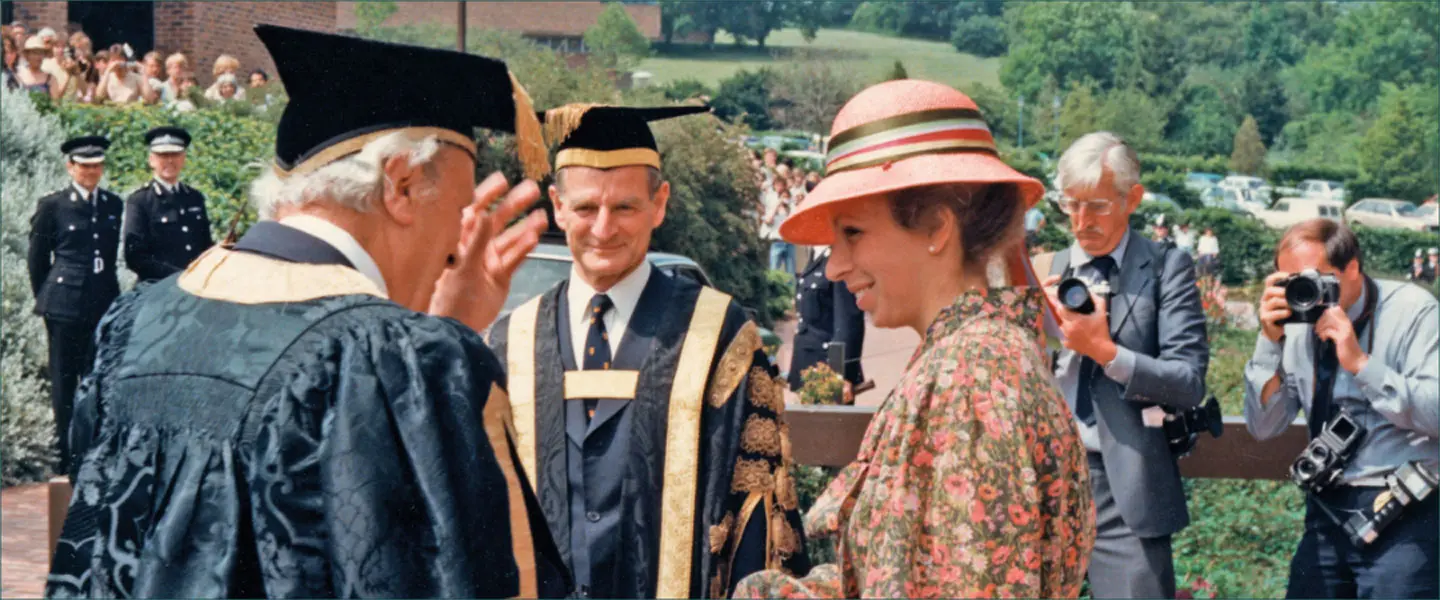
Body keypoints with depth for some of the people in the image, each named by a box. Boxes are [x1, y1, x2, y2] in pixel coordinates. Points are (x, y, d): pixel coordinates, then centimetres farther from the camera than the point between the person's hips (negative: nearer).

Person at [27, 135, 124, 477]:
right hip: (65, 305, -3)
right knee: (64, 381, 2)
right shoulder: (53, 206, -1)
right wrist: (46, 299, 8)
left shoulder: (113, 205, 10)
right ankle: (67, 458, 8)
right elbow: (36, 259, 5)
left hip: (103, 304, 3)